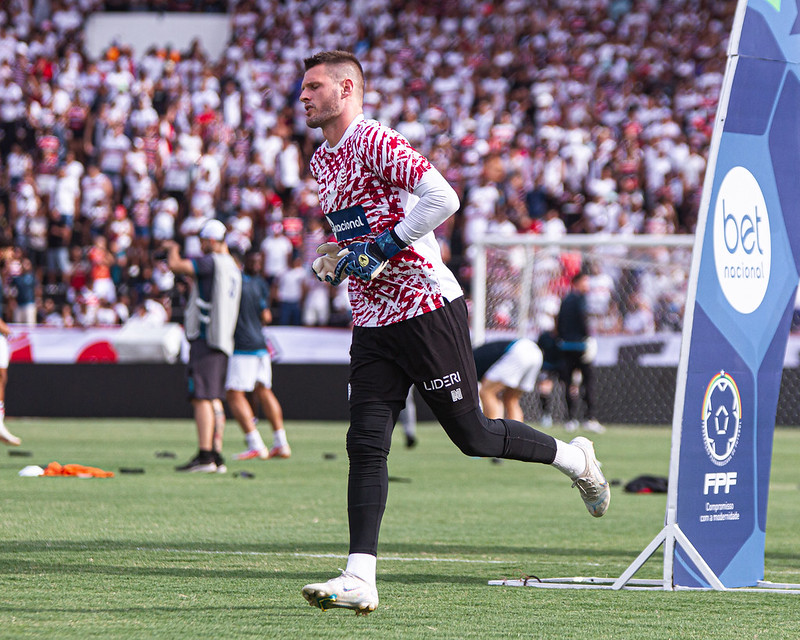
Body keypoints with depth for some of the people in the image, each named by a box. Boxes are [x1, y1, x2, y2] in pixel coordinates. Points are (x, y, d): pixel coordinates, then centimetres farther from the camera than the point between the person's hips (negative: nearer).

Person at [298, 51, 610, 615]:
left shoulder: (374, 141, -13)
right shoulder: (323, 161, 16)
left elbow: (442, 199, -24)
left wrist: (381, 247, -20)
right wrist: (335, 260, 13)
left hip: (428, 309, -8)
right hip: (372, 324, 8)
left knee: (471, 434, 1)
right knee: (366, 445, -5)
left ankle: (574, 458, 27)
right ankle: (360, 579, -10)